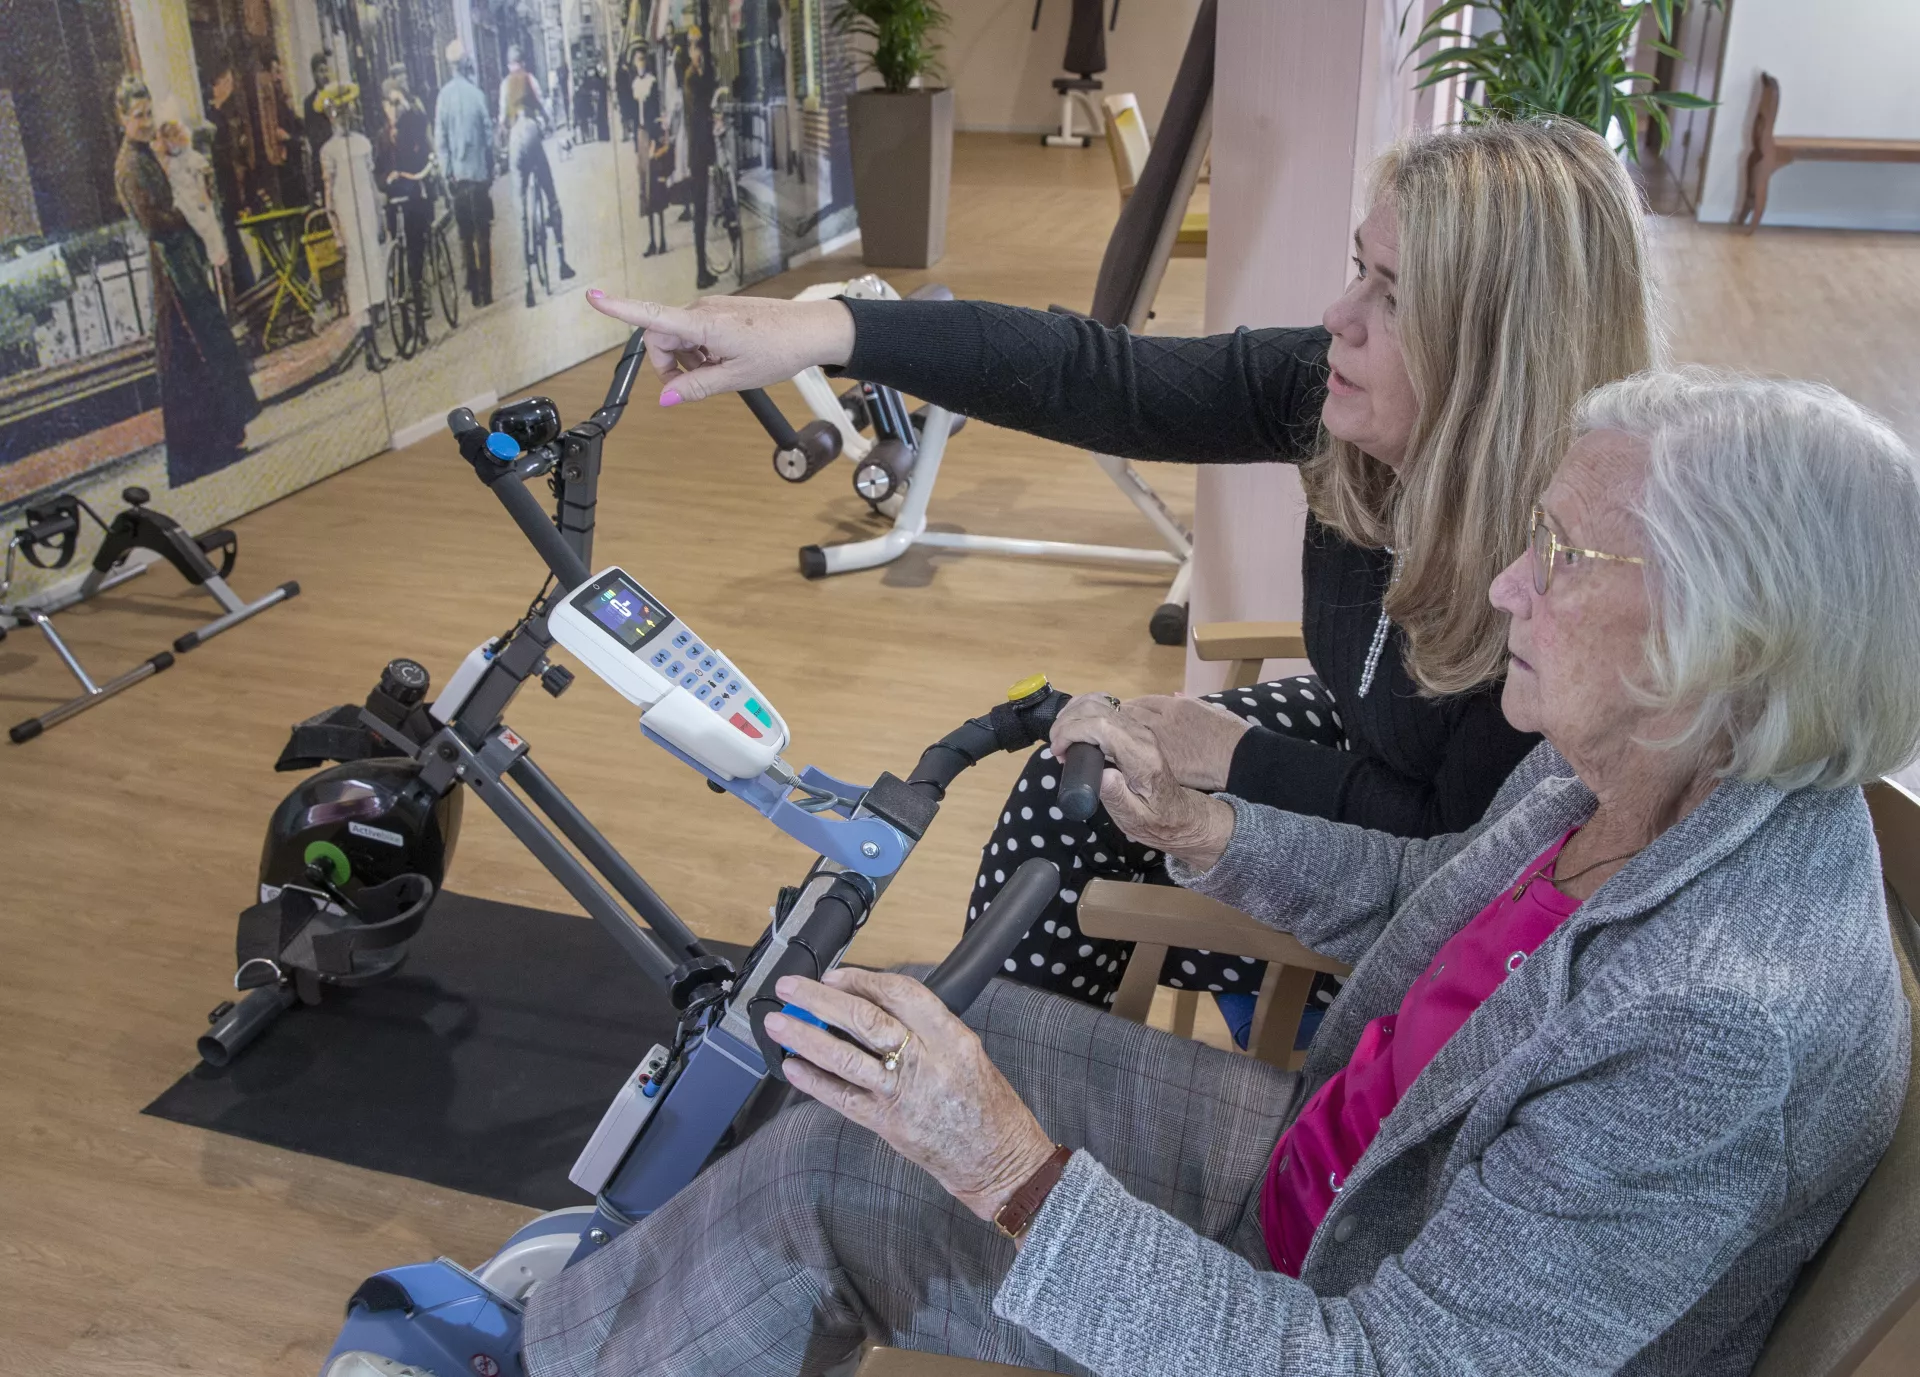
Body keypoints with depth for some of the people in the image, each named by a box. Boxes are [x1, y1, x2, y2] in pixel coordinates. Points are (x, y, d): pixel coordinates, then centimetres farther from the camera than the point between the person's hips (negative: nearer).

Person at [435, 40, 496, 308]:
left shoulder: (444, 95, -2)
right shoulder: (476, 94, -8)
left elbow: (440, 140, -2)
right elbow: (489, 135, -4)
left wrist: (447, 173, 6)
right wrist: (491, 170, 8)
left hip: (457, 175, 2)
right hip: (479, 171, -2)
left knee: (465, 235, 10)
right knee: (483, 234, 2)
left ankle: (473, 290, 13)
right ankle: (485, 291, 1)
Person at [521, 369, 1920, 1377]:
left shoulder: (1736, 1033, -36)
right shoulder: (1612, 782, -9)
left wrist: (1013, 1170, -38)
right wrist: (1196, 827, 0)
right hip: (1319, 1150, 8)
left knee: (818, 1178, -9)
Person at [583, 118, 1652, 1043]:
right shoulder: (1334, 390, -19)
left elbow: (1474, 853, -27)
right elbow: (1103, 380, -24)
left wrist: (1242, 760, -20)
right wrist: (830, 329, -31)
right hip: (1358, 747, 6)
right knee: (1076, 782, -5)